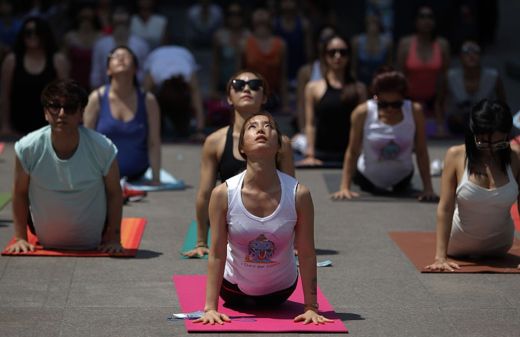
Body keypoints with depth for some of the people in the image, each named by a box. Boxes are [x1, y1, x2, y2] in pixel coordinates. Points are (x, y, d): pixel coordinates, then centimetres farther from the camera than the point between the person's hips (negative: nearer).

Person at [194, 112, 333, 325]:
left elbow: (307, 254, -19)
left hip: (280, 291, 1)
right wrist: (210, 307, -22)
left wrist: (311, 307, -17)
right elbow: (217, 254, -20)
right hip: (234, 289, -1)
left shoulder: (299, 194, -27)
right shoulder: (223, 194, -27)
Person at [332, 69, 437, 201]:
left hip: (401, 180, 1)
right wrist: (344, 188, -22)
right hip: (367, 180, -1)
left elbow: (421, 152, -16)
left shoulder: (414, 112, -24)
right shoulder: (363, 113, -27)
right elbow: (352, 152, -19)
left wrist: (428, 188, -17)